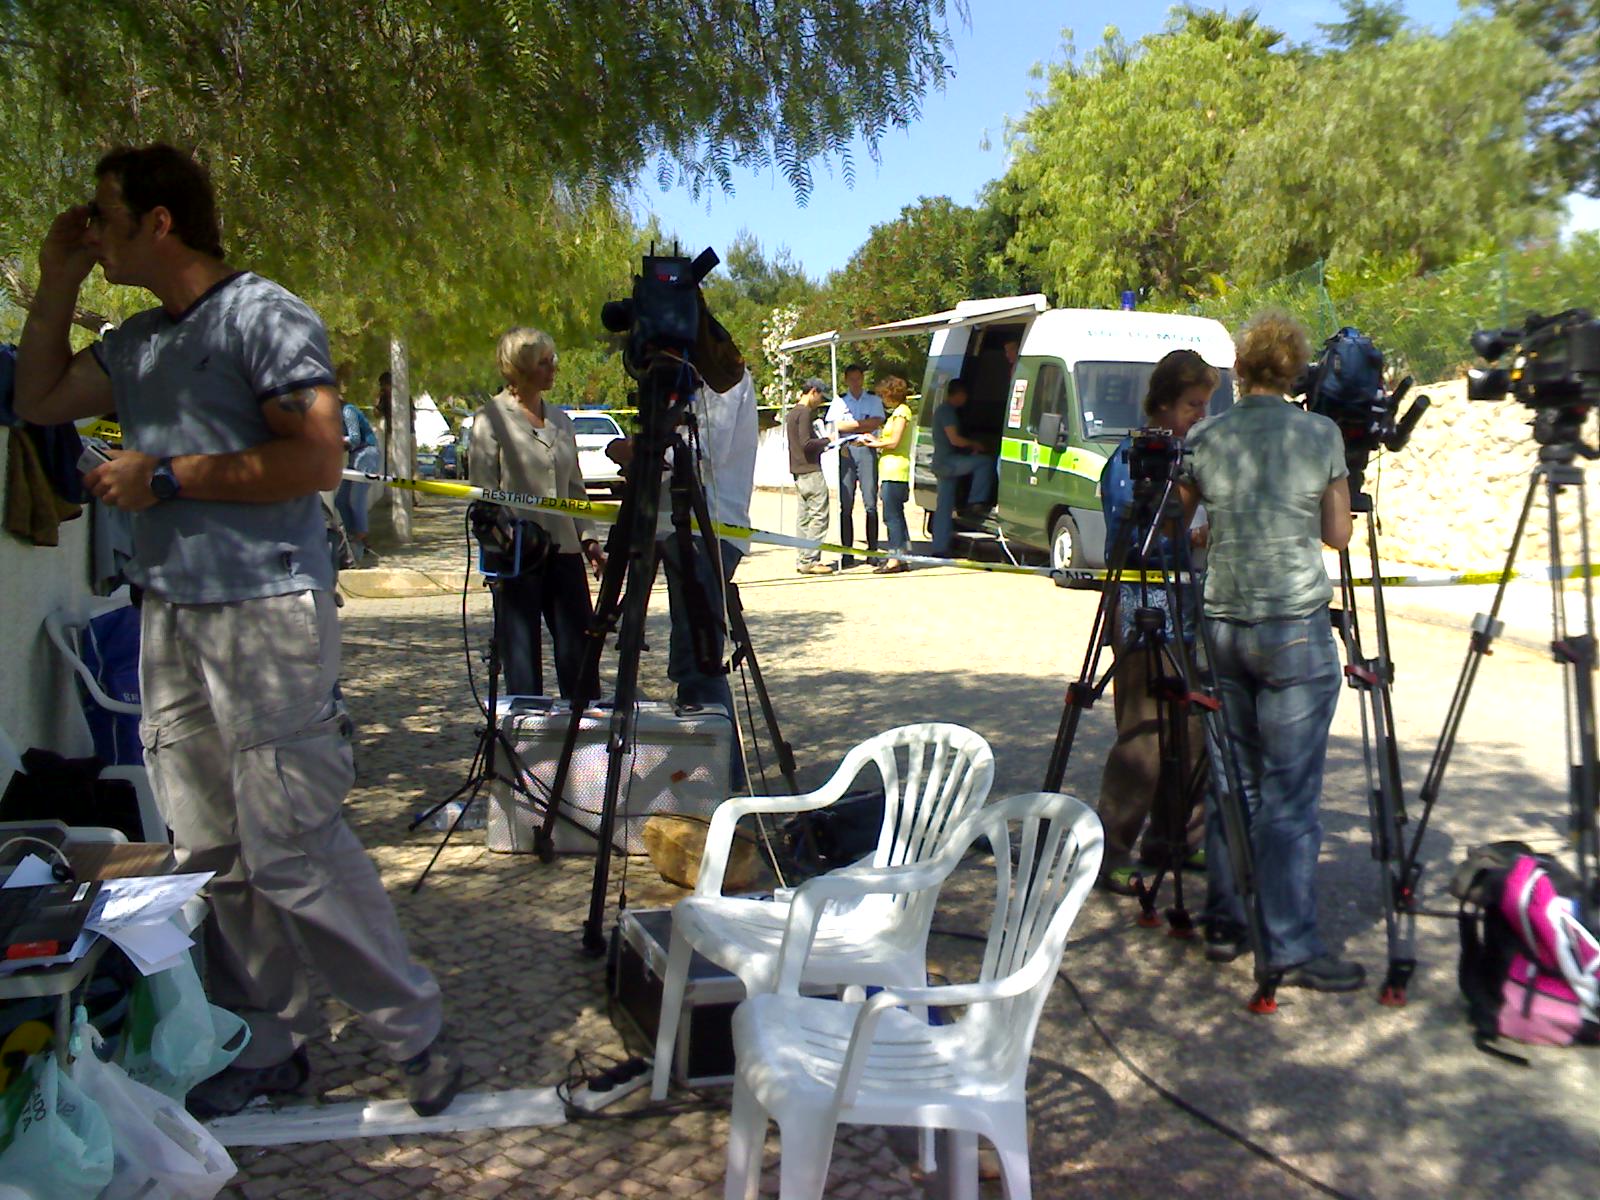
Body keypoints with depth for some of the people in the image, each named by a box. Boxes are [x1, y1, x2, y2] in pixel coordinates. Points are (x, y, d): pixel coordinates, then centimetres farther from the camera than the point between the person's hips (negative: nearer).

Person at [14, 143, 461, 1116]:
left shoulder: (266, 317, -7)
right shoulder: (138, 342, 19)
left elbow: (319, 458, -17)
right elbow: (40, 400, 26)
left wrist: (169, 475, -13)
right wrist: (57, 281, 18)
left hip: (266, 615, -8)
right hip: (170, 616, 8)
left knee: (290, 846, -9)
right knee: (216, 852, 9)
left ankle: (418, 1035, 5)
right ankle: (269, 1044, 21)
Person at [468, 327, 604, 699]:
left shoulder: (561, 420, 17)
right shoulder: (492, 417, -1)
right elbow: (483, 491, -5)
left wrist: (588, 539, 9)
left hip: (564, 551, 5)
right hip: (518, 556, -5)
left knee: (579, 650, 4)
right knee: (522, 662, 1)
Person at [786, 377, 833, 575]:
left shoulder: (791, 413, 18)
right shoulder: (805, 412, -12)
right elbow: (806, 442, -20)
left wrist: (822, 445, 15)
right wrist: (827, 441, -8)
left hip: (798, 471, 10)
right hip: (810, 470, -10)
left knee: (804, 516, 10)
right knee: (818, 516, -7)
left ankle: (803, 559, 11)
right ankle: (809, 560, -9)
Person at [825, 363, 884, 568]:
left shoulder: (873, 400, 16)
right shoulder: (839, 401, 16)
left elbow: (877, 423, -1)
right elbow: (835, 426, 1)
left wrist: (849, 425, -1)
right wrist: (862, 423, -1)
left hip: (867, 450, 0)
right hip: (846, 451, 0)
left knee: (871, 503, -6)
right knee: (846, 505, -5)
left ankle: (872, 550, -3)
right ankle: (847, 553, -4)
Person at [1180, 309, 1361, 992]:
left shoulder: (1203, 439, 3)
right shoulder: (1320, 435, -4)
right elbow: (1338, 534, 2)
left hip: (1223, 623, 4)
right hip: (1296, 628, -3)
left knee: (1233, 781, 14)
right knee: (1291, 795, 0)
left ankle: (1224, 923, 22)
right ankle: (1292, 947, 5)